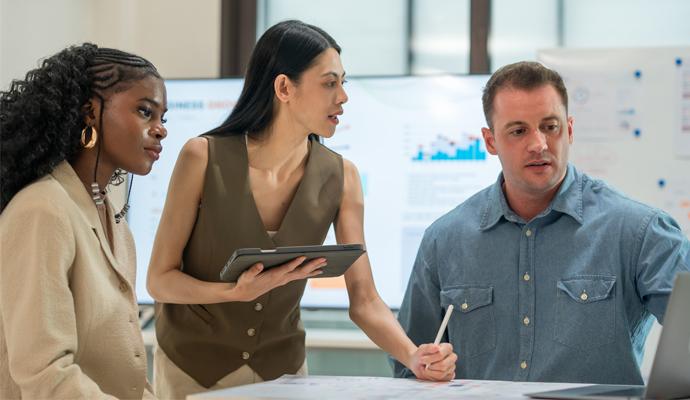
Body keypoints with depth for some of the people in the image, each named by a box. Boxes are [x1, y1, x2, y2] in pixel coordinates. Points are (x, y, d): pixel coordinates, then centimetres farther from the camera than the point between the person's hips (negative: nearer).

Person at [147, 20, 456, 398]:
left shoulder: (341, 178, -9)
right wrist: (237, 292, -31)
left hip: (281, 365, 3)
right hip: (192, 364, -3)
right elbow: (159, 280, -14)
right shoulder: (204, 158, -17)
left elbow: (364, 300, -9)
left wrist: (415, 357, -27)